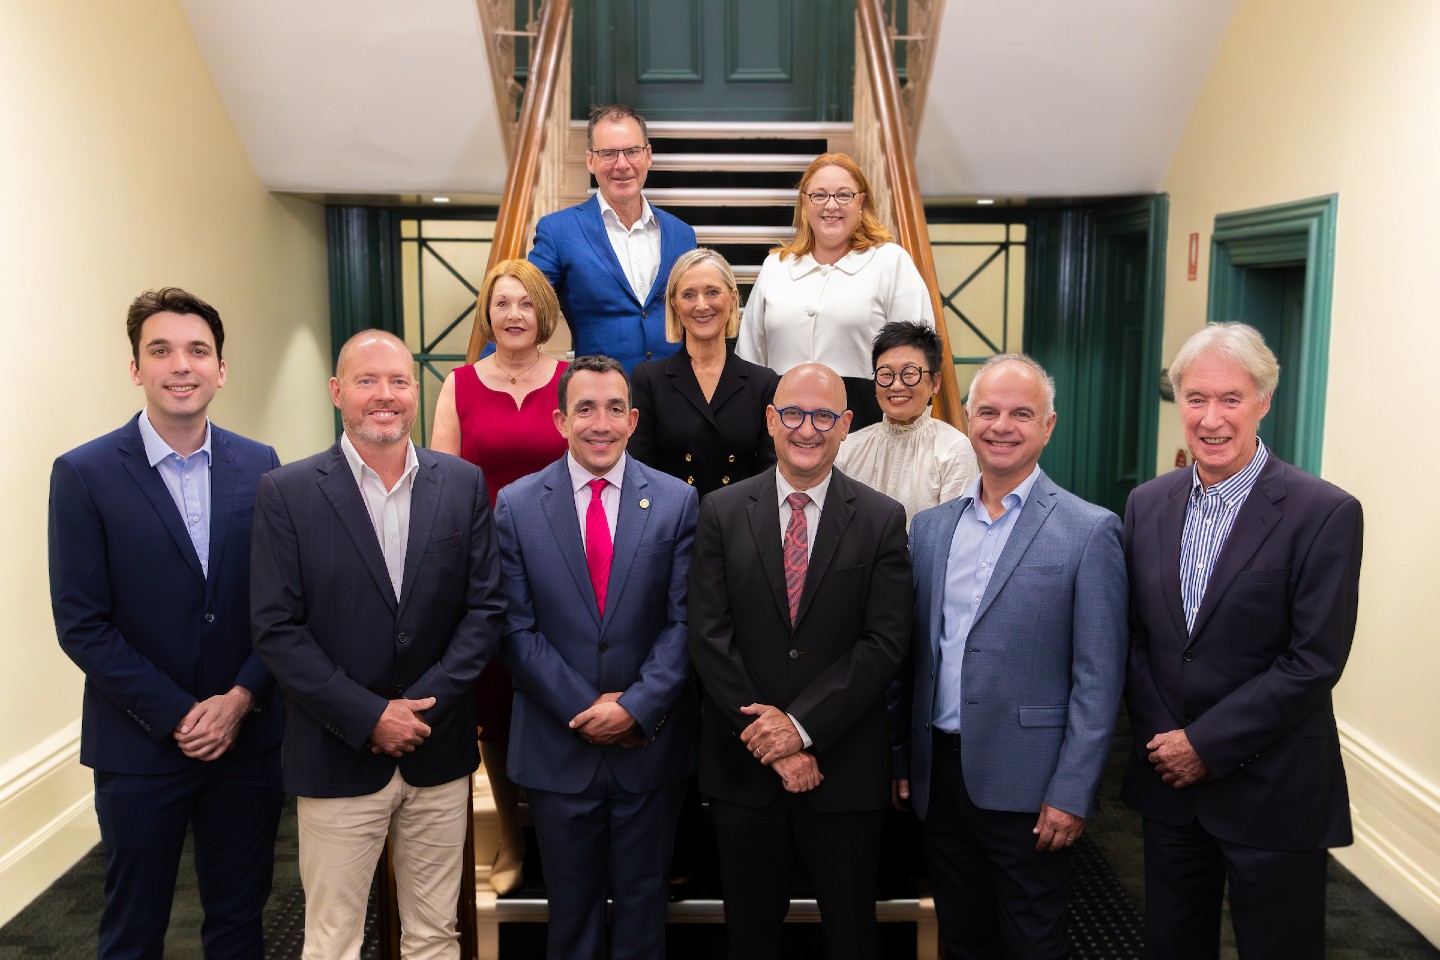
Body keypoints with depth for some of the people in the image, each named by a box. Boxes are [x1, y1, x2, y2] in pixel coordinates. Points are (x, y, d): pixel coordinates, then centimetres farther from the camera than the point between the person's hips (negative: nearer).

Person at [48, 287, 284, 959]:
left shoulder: (259, 466, 1)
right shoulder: (84, 474, -7)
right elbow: (80, 624, -10)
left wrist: (242, 697, -11)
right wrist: (176, 716, -14)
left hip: (246, 738, 3)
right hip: (138, 748, -2)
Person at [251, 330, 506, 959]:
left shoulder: (464, 484, 2)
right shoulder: (287, 493, -5)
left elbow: (486, 607, 0)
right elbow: (276, 628, -9)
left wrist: (425, 705, -10)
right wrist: (368, 718, -13)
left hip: (440, 756, 2)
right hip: (337, 759, -2)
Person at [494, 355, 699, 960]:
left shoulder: (677, 502, -4)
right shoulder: (516, 506, -3)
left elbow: (684, 621, -6)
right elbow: (517, 628, -6)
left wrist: (636, 706, -15)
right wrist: (584, 709, -12)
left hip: (650, 745, 0)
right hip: (558, 746, 0)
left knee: (642, 899, 16)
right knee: (571, 905, 16)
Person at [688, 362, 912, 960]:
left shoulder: (882, 520, -1)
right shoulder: (722, 512, 0)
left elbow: (886, 641, -8)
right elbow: (709, 635, -5)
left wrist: (801, 725, -16)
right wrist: (772, 742, -12)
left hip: (845, 766, 0)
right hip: (743, 763, 1)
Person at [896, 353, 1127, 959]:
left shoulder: (1089, 531, -8)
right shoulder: (930, 527, 7)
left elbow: (1098, 678, -9)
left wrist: (1072, 794, -12)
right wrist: (901, 760, 10)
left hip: (1025, 788, -4)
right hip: (938, 776, 4)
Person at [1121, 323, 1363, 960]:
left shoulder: (1325, 514, -12)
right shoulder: (1147, 504, 3)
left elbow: (1315, 662, -16)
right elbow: (1135, 634, 7)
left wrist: (1207, 743, -14)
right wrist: (1157, 737, -5)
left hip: (1273, 793, -4)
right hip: (1168, 780, 4)